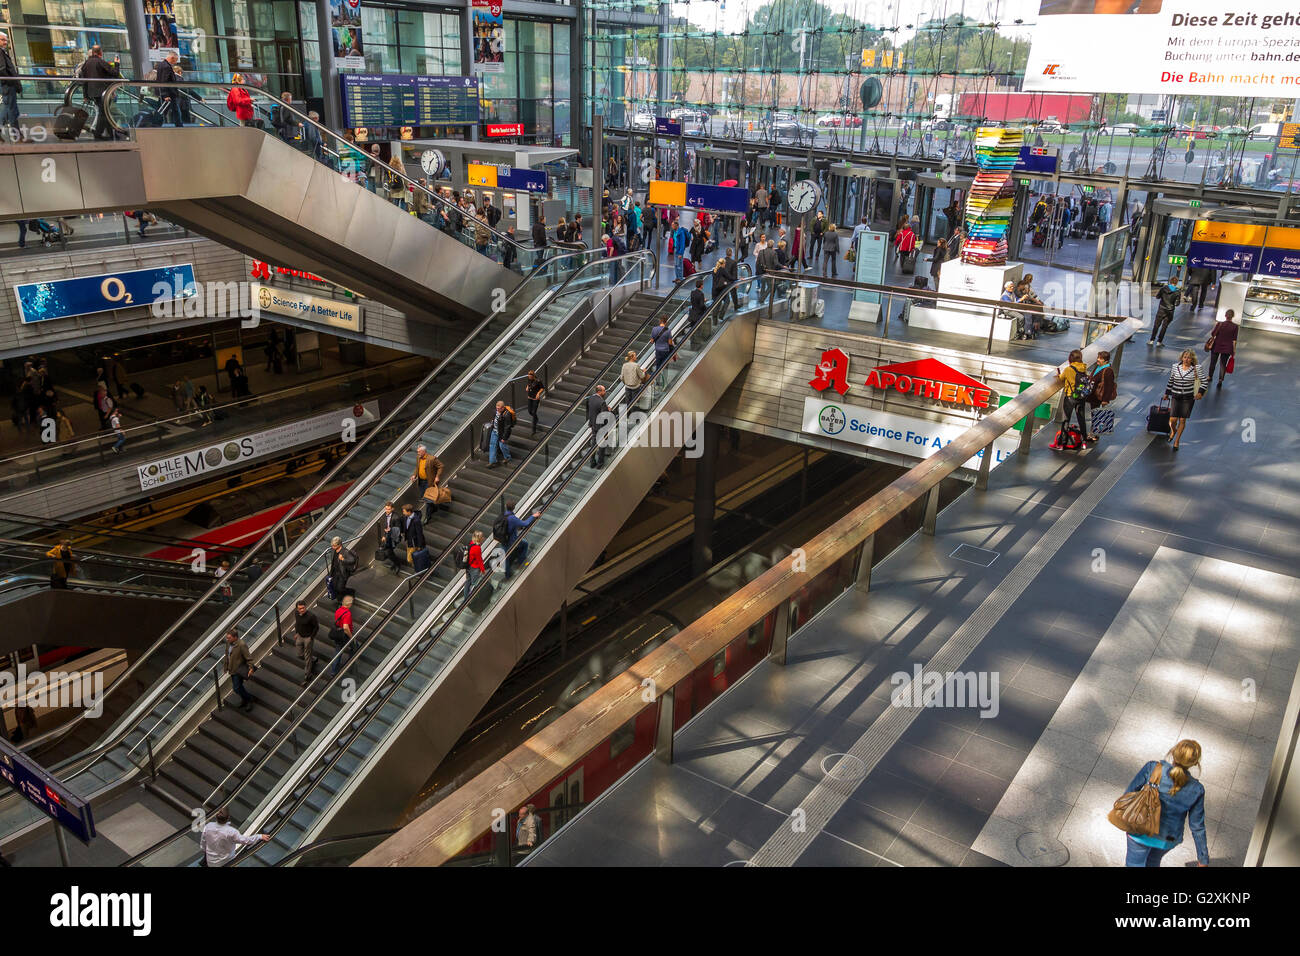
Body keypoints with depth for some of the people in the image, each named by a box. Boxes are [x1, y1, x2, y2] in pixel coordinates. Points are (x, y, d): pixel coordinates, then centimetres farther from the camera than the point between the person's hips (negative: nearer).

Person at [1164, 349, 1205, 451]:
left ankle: (1176, 441, 20)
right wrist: (1166, 393, 16)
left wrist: (1200, 392, -10)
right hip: (1175, 397, 1)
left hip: (1188, 398, -1)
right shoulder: (1175, 368, -2)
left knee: (1182, 420, 4)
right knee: (1173, 420, -5)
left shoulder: (1195, 370, -7)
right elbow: (1170, 381, 11)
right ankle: (1173, 431, 32)